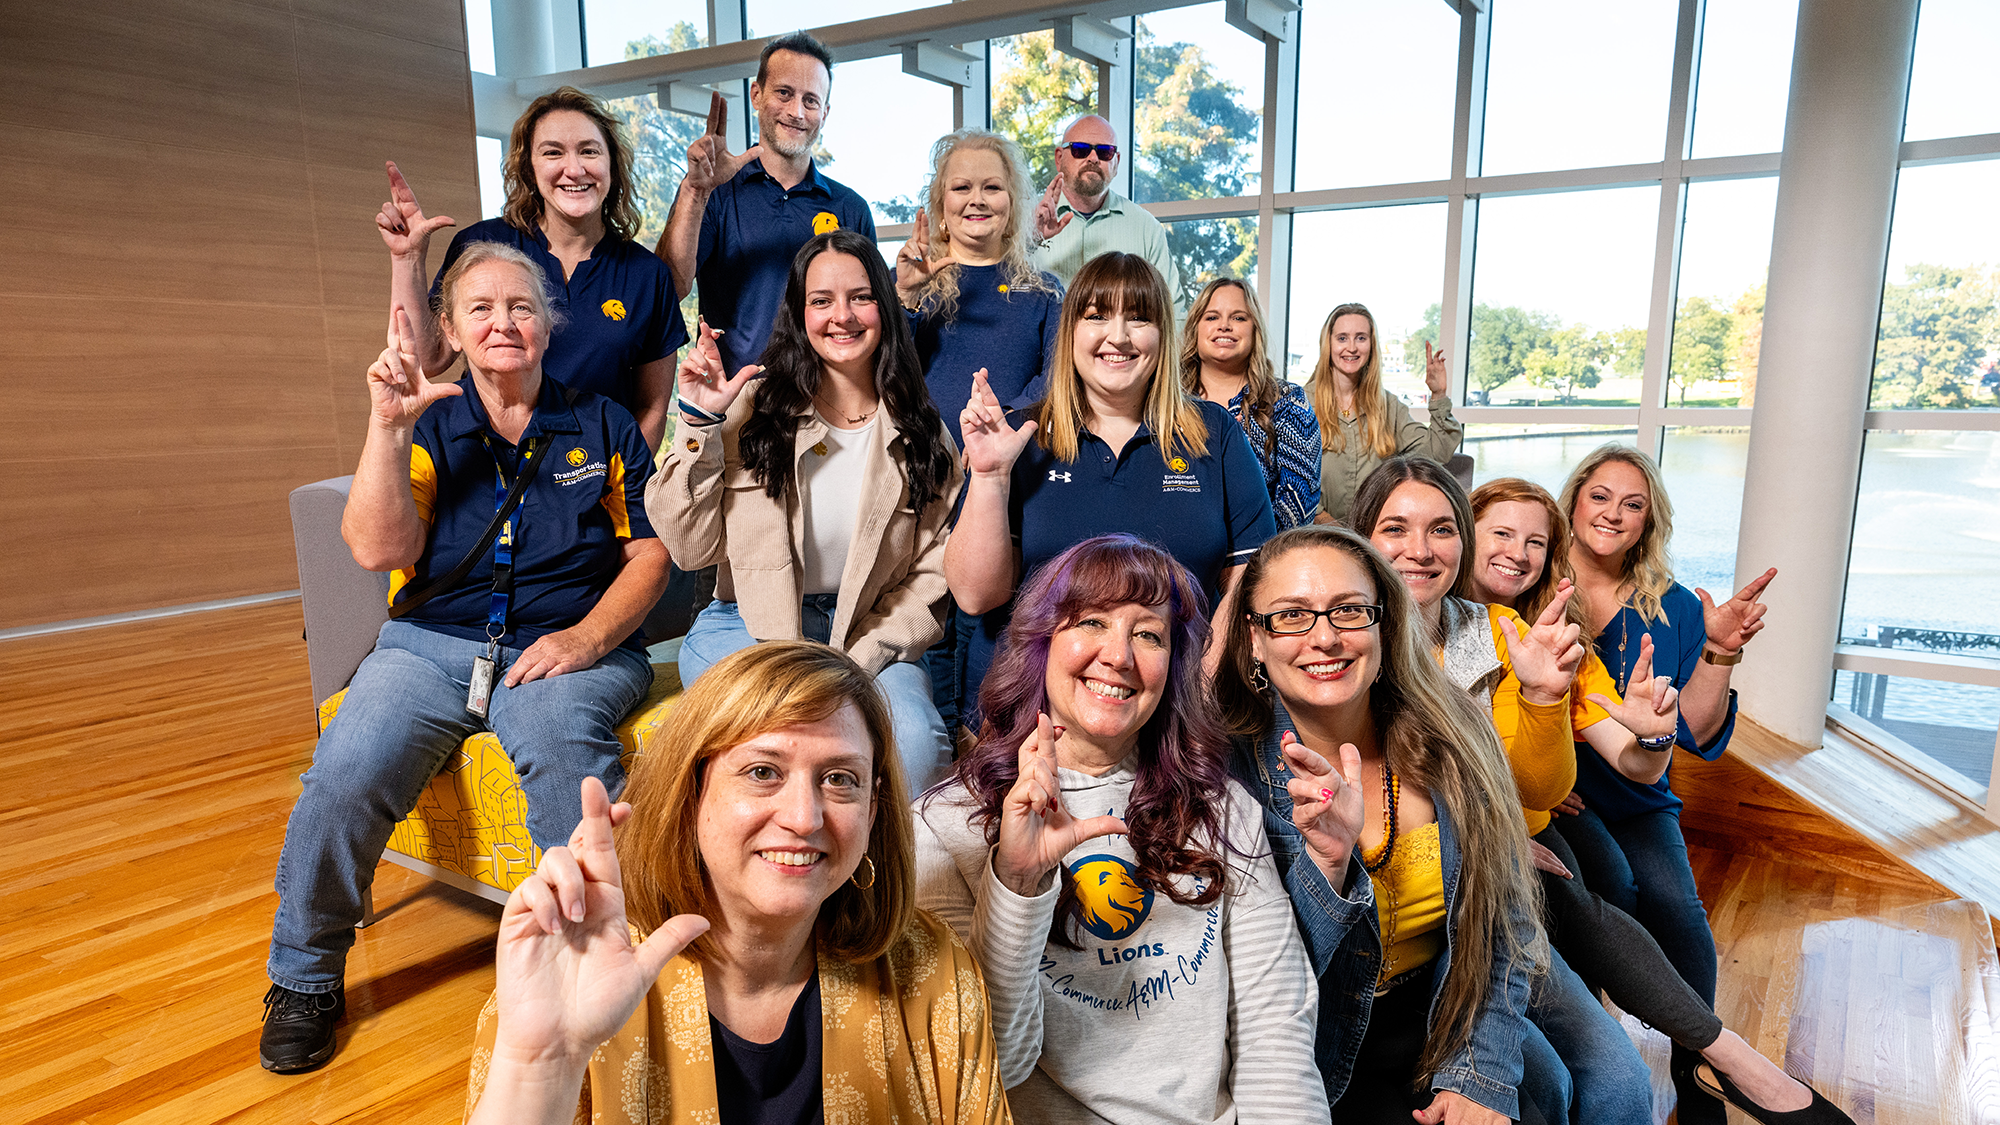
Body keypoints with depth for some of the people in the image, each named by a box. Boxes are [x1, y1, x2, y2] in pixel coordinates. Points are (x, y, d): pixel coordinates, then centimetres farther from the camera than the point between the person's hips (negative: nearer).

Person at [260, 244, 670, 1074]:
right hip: (431, 645, 2)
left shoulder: (602, 426, 10)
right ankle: (305, 978, 3)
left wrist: (588, 636, -12)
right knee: (345, 774, -24)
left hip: (566, 647, -1)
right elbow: (378, 549, -4)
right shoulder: (428, 428, 10)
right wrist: (386, 425, -13)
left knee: (562, 744, -36)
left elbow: (650, 553, 4)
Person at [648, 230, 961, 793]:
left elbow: (931, 575, 2)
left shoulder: (920, 433, 4)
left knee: (914, 740, -29)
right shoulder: (751, 409, -1)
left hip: (871, 635, 1)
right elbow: (691, 547, -3)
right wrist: (700, 423, -12)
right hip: (744, 625, -1)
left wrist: (855, 663, -12)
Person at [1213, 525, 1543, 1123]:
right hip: (1323, 1049, -3)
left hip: (1441, 1023, 3)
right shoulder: (1230, 770, -18)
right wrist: (1326, 861, -34)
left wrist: (1479, 1073, -8)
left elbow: (1503, 928, 1)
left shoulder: (1451, 738, -7)